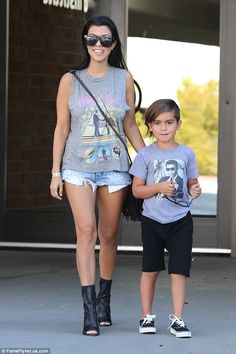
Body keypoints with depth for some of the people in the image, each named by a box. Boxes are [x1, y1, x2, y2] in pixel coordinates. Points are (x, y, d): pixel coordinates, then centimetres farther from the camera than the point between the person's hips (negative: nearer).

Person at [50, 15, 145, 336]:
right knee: (86, 230, -15)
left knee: (108, 236, 6)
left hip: (115, 167, 2)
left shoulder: (124, 79, 6)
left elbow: (130, 126, 12)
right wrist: (55, 172, 4)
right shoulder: (70, 80, 4)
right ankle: (89, 309, -17)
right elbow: (62, 128, 6)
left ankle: (104, 300, 25)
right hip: (78, 167, -1)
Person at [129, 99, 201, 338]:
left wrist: (195, 190, -11)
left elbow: (192, 183, 12)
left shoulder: (186, 154, 4)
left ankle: (177, 319, 3)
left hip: (180, 221, 1)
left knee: (179, 271, -4)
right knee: (150, 270, 10)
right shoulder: (146, 155, -1)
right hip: (152, 220, 0)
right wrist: (159, 187, -17)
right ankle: (146, 316, 21)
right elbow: (137, 190, -2)